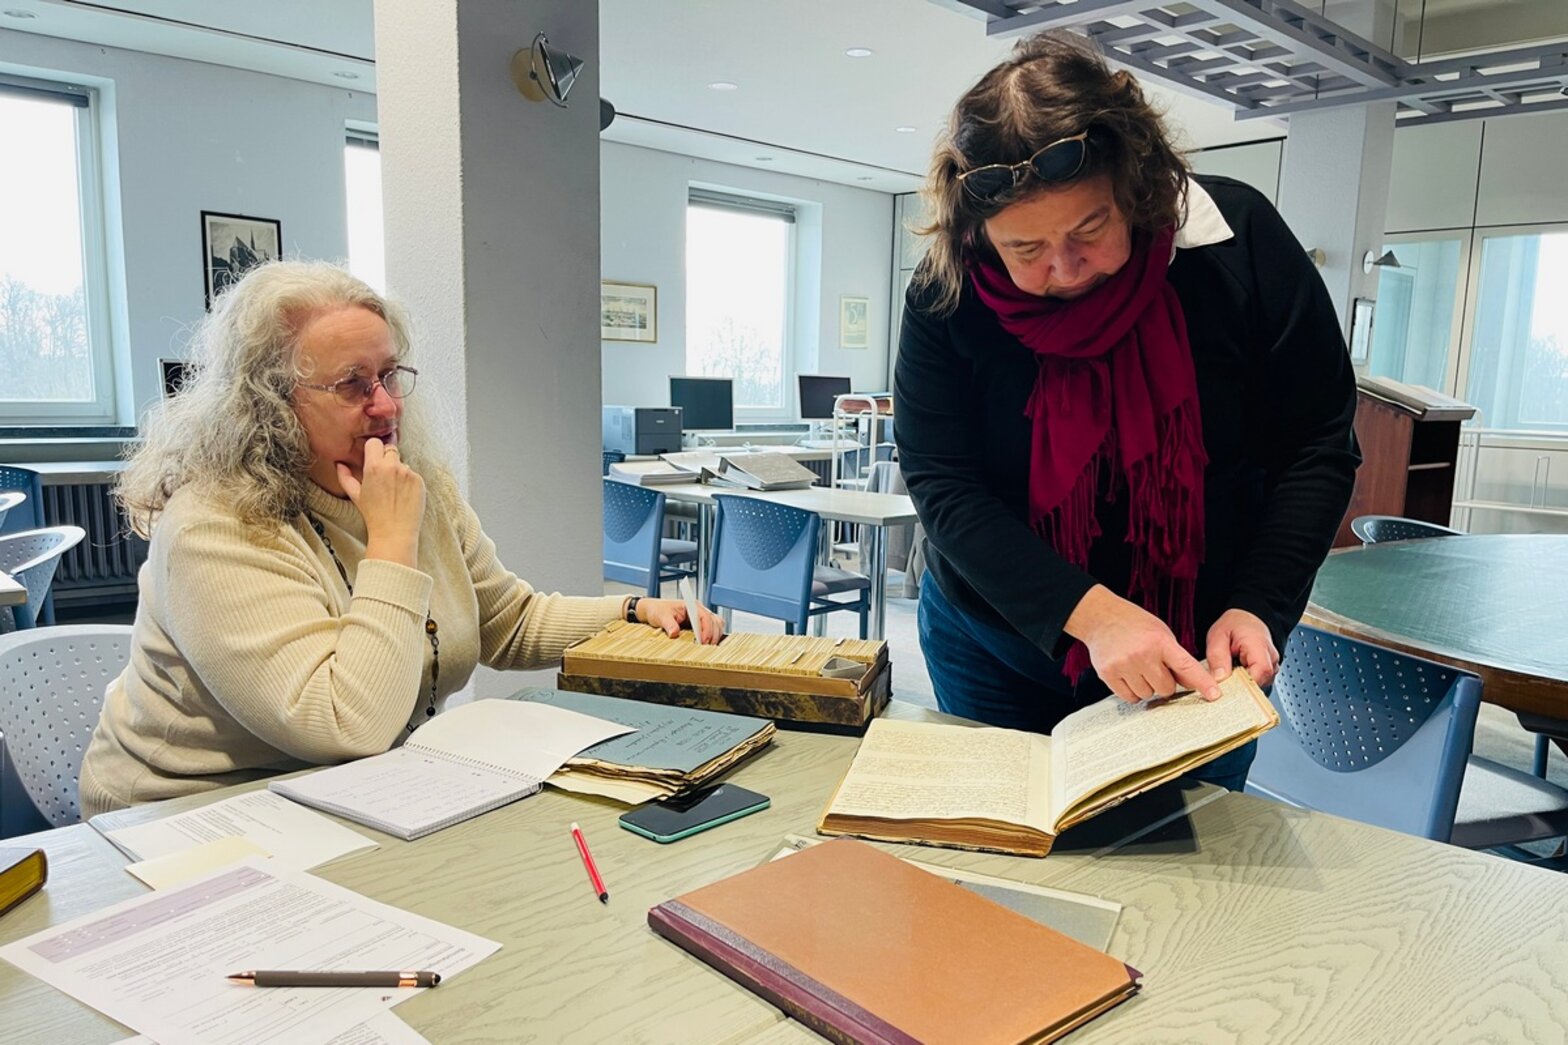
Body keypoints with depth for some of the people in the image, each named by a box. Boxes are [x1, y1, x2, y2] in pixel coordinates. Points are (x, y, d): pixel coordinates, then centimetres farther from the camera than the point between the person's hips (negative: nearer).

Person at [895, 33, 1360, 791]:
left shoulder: (1238, 240, -15)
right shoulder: (945, 297, -16)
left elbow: (1315, 449, -8)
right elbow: (943, 488, -19)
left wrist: (1259, 609, -20)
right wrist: (1088, 612, -30)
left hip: (1195, 658, 0)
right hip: (996, 655, 1)